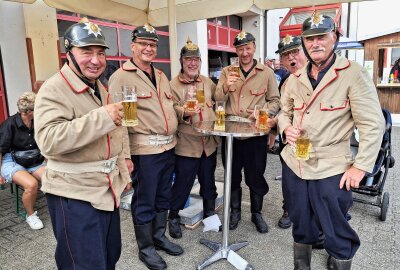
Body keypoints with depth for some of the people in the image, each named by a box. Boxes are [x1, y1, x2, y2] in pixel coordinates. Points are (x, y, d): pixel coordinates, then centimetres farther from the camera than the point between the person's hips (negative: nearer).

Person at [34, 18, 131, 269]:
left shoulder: (101, 89, 12)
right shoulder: (54, 89, -15)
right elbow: (48, 140, -30)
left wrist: (123, 173, 18)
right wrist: (102, 117, -33)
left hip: (108, 190, 8)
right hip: (74, 195, -8)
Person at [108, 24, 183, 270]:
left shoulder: (161, 76, 14)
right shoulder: (121, 77, -10)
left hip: (168, 146, 8)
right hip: (145, 149, -7)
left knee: (163, 196, 18)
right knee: (145, 200, 6)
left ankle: (159, 236, 38)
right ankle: (145, 248, 25)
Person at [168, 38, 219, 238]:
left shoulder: (208, 82, 11)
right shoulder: (173, 85, -6)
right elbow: (171, 111, -15)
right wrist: (185, 113, -32)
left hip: (209, 142, 5)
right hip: (186, 144, -5)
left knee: (208, 181, 18)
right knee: (183, 183, 4)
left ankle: (209, 213, 38)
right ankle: (173, 217, 27)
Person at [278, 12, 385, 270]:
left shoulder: (354, 74, -9)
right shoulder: (295, 79, 8)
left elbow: (373, 125, -10)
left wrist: (361, 166, -13)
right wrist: (286, 128, -3)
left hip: (331, 170, -5)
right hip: (294, 164, 5)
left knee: (336, 231, 10)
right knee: (301, 226, 21)